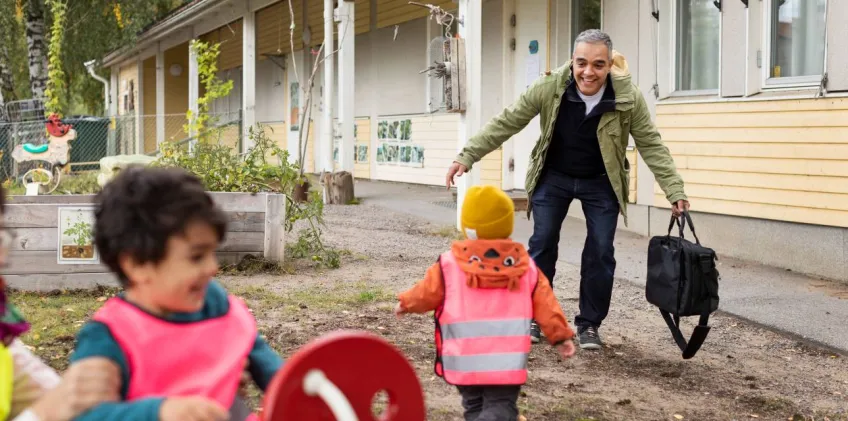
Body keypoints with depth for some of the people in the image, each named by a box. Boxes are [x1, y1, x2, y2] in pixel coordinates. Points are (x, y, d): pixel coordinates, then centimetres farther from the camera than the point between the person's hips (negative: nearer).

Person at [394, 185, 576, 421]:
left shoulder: (449, 265, -3)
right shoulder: (526, 268, 3)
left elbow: (426, 294, 7)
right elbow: (546, 305, 6)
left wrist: (406, 304, 28)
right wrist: (560, 336, 16)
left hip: (463, 362, 0)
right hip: (507, 361, 0)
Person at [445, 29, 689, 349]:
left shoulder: (629, 98, -24)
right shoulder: (549, 88, -24)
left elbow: (651, 146, -13)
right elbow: (505, 123, -16)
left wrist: (675, 191, -17)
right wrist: (466, 156, -18)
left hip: (601, 182, 0)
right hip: (553, 177, 0)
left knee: (600, 252, -2)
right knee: (542, 245, 1)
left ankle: (589, 324, 13)